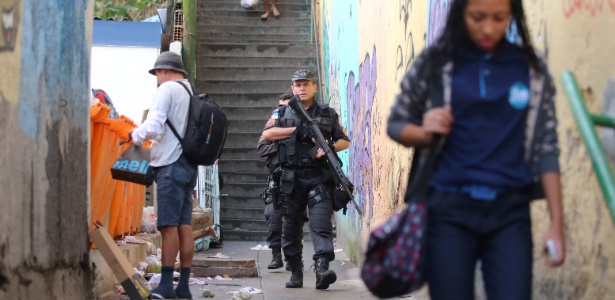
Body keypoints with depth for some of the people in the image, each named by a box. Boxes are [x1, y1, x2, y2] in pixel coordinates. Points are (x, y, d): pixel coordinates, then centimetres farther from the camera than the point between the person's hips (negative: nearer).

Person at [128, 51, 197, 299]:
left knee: (169, 225, -9)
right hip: (188, 165, 8)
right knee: (184, 225, 6)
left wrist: (134, 135, 3)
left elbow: (152, 127, -16)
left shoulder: (167, 89, -7)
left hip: (171, 165, -8)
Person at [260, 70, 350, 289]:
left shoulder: (328, 114, 11)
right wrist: (297, 130, -10)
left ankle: (322, 269, -26)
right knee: (291, 228, 6)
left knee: (321, 223, -16)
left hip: (319, 178, -2)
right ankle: (296, 273, 15)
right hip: (292, 179, 2)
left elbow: (345, 141, 13)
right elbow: (267, 134, -4)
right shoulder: (282, 113, 11)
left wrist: (330, 147, -9)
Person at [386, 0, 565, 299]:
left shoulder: (532, 70, 6)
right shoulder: (435, 62, 2)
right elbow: (396, 122, 11)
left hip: (510, 211, 1)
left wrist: (556, 224, 2)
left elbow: (546, 149, 6)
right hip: (449, 210, -1)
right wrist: (424, 133, -12)